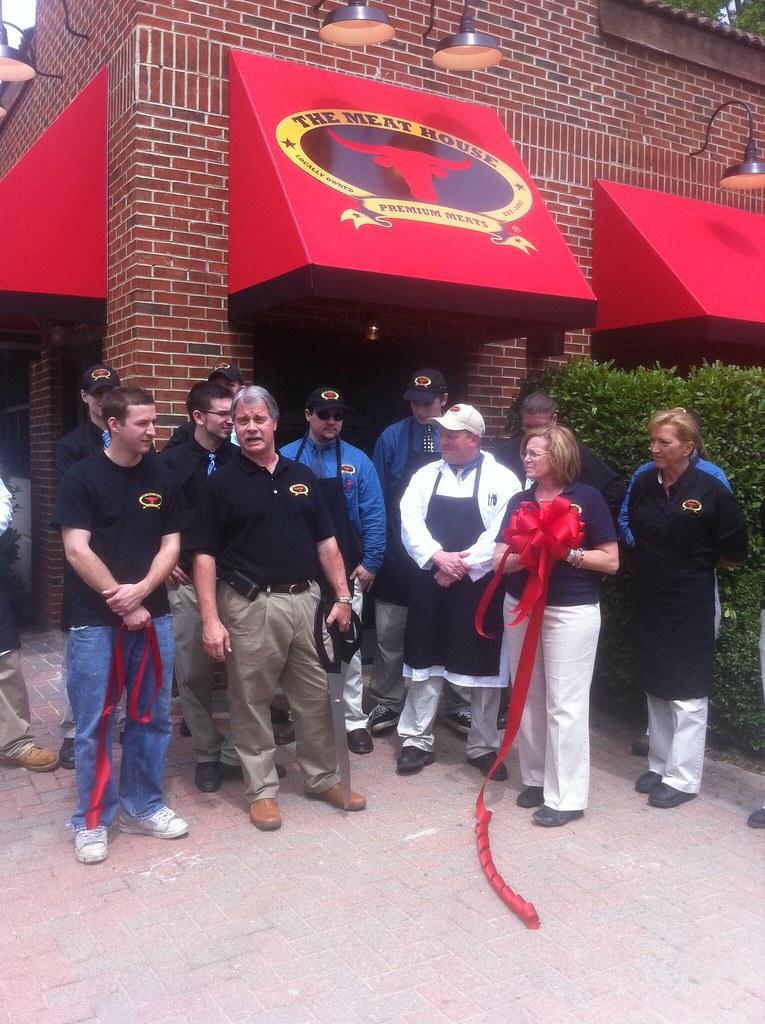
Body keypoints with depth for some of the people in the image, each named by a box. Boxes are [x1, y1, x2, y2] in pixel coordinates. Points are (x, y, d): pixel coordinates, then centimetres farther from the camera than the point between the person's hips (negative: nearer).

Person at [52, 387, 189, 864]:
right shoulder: (83, 478, -5)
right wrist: (122, 604, -12)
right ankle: (93, 819, 20)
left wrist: (141, 590, -13)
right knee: (94, 724, 4)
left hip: (153, 616, 4)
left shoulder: (163, 480, 6)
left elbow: (171, 546, 4)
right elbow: (77, 550, -11)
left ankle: (143, 806, 27)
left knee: (152, 717, 11)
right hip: (95, 621, -4)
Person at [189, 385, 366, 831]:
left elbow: (326, 542, 12)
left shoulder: (303, 476, 10)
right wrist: (211, 619, -13)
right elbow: (205, 555, -5)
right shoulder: (222, 483, -1)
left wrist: (342, 596, 4)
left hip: (305, 599, 4)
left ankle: (323, 778, 28)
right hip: (250, 605, -3)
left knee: (316, 696, 12)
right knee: (252, 703, 6)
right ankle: (262, 790, 21)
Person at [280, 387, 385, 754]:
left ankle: (354, 721, 16)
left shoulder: (357, 462, 1)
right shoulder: (285, 459, 1)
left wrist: (370, 563, -6)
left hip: (346, 572, 0)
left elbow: (374, 516, 0)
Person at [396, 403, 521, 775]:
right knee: (426, 663, 10)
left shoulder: (502, 480, -4)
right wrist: (438, 557, -18)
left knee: (483, 668, 7)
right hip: (430, 585, 3)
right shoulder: (426, 475, 7)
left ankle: (483, 746, 22)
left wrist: (462, 568, -16)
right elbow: (409, 522, -3)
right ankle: (417, 742, 22)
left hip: (480, 588, -3)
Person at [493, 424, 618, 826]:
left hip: (571, 611, -5)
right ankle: (535, 778, 27)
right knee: (528, 699, 12)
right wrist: (529, 554, -18)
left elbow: (611, 561, -6)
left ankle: (566, 796, 7)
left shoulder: (587, 498, -5)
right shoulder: (519, 502, 8)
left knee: (564, 705, -2)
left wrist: (567, 552, -18)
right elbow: (500, 561, 1)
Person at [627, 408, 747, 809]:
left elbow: (734, 553, -7)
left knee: (687, 692, 3)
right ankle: (660, 765, 30)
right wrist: (657, 560, 9)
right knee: (655, 685, 15)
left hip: (689, 606, -6)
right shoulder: (643, 484, 0)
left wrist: (697, 563, 4)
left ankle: (684, 778, 14)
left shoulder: (711, 491, -14)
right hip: (649, 599, 6)